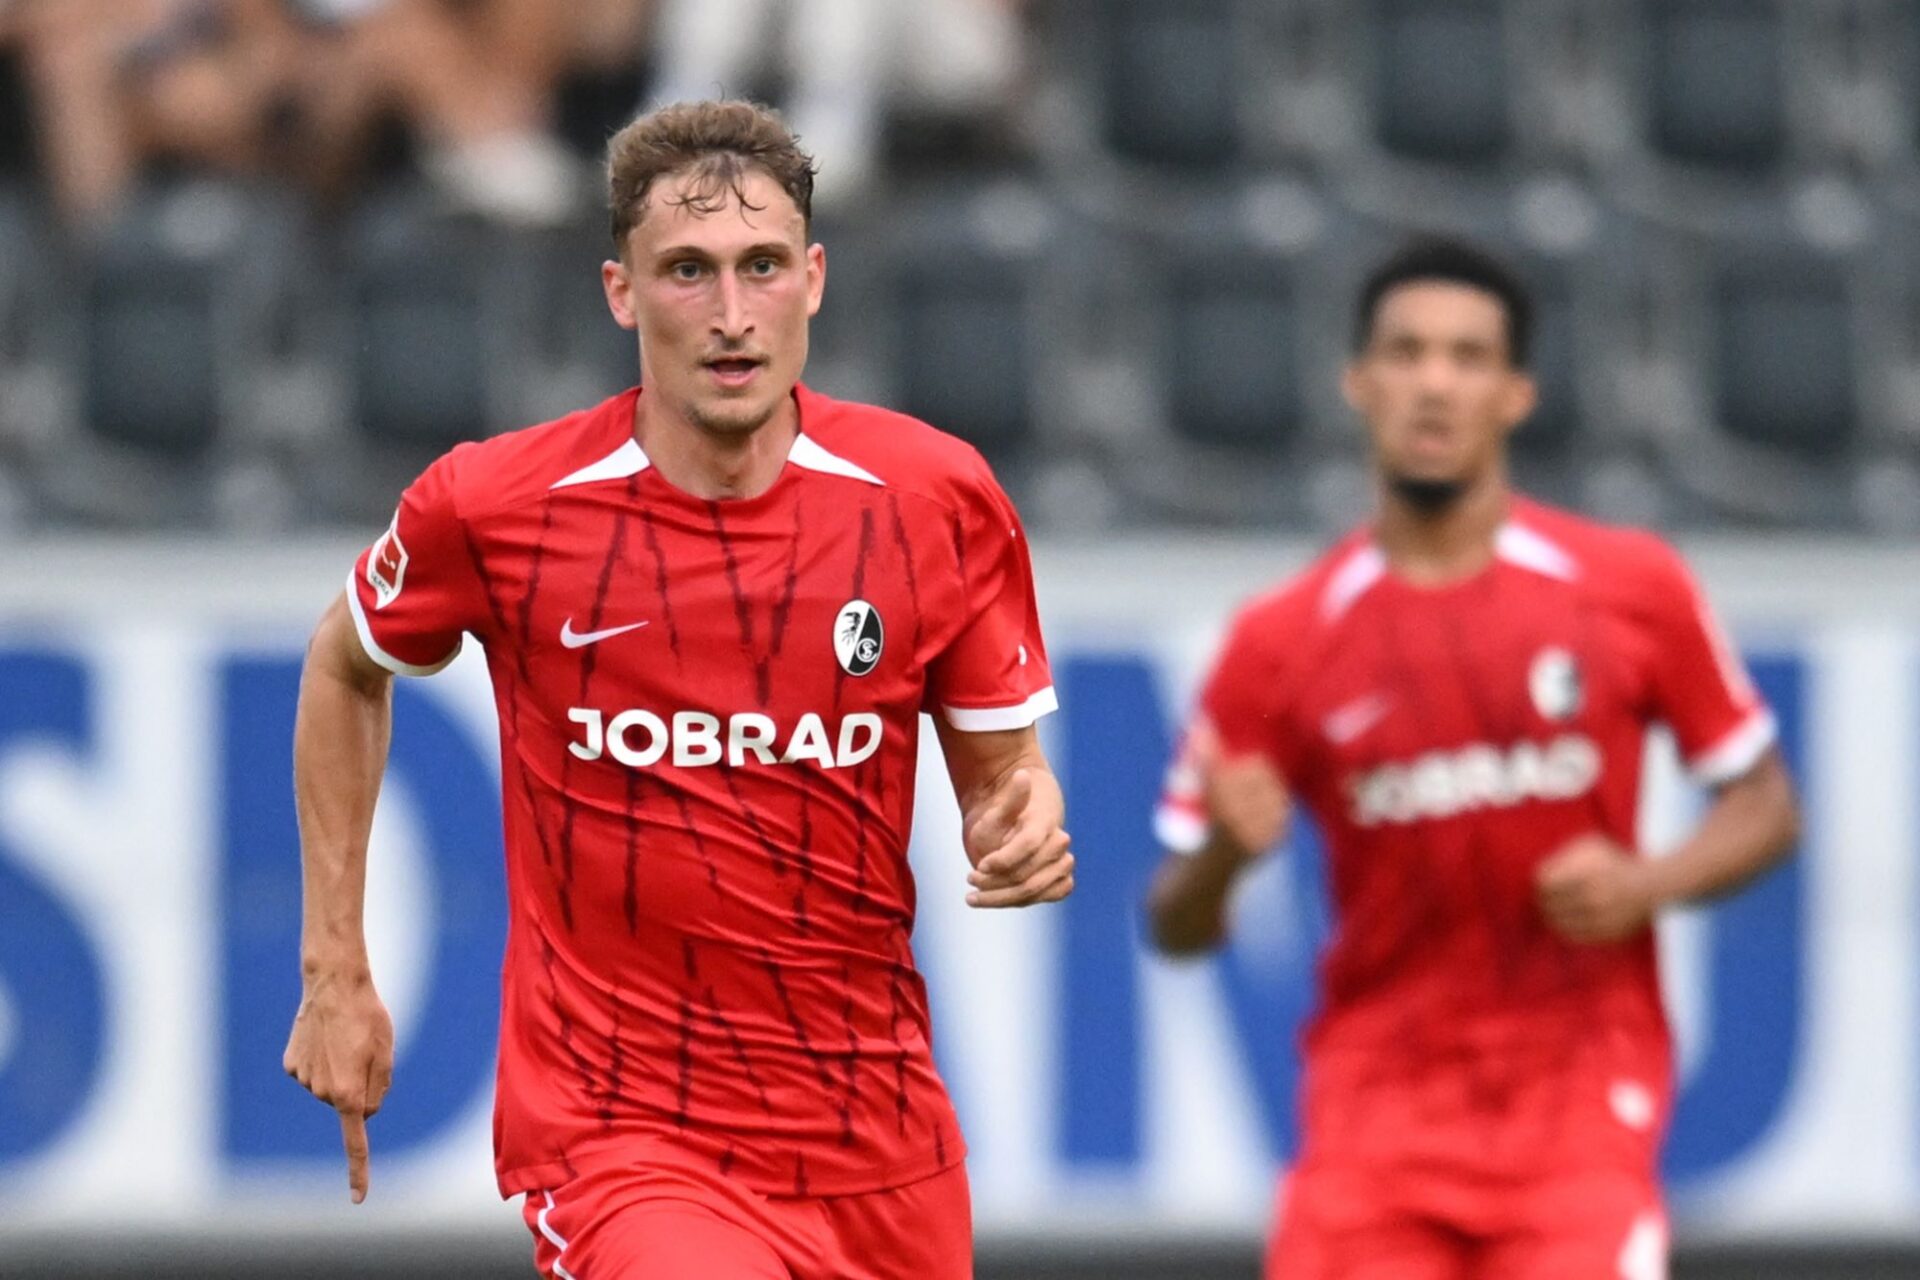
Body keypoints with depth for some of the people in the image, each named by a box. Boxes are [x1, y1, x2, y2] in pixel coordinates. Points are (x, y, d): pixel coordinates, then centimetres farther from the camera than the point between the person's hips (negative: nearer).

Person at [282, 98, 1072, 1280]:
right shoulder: (496, 507, -7)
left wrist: (1027, 837, -15)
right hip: (617, 1129, -4)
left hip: (879, 1141, 4)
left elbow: (1001, 770, 9)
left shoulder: (937, 499, -3)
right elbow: (346, 670, 14)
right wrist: (335, 970, 13)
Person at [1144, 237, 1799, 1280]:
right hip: (1375, 1107, 1)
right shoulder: (1282, 644, 1)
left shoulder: (1632, 590, 1)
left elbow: (1764, 807, 9)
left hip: (1576, 1112, -1)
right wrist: (1222, 853, -20)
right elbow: (1176, 928, 4)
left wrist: (1648, 883, -11)